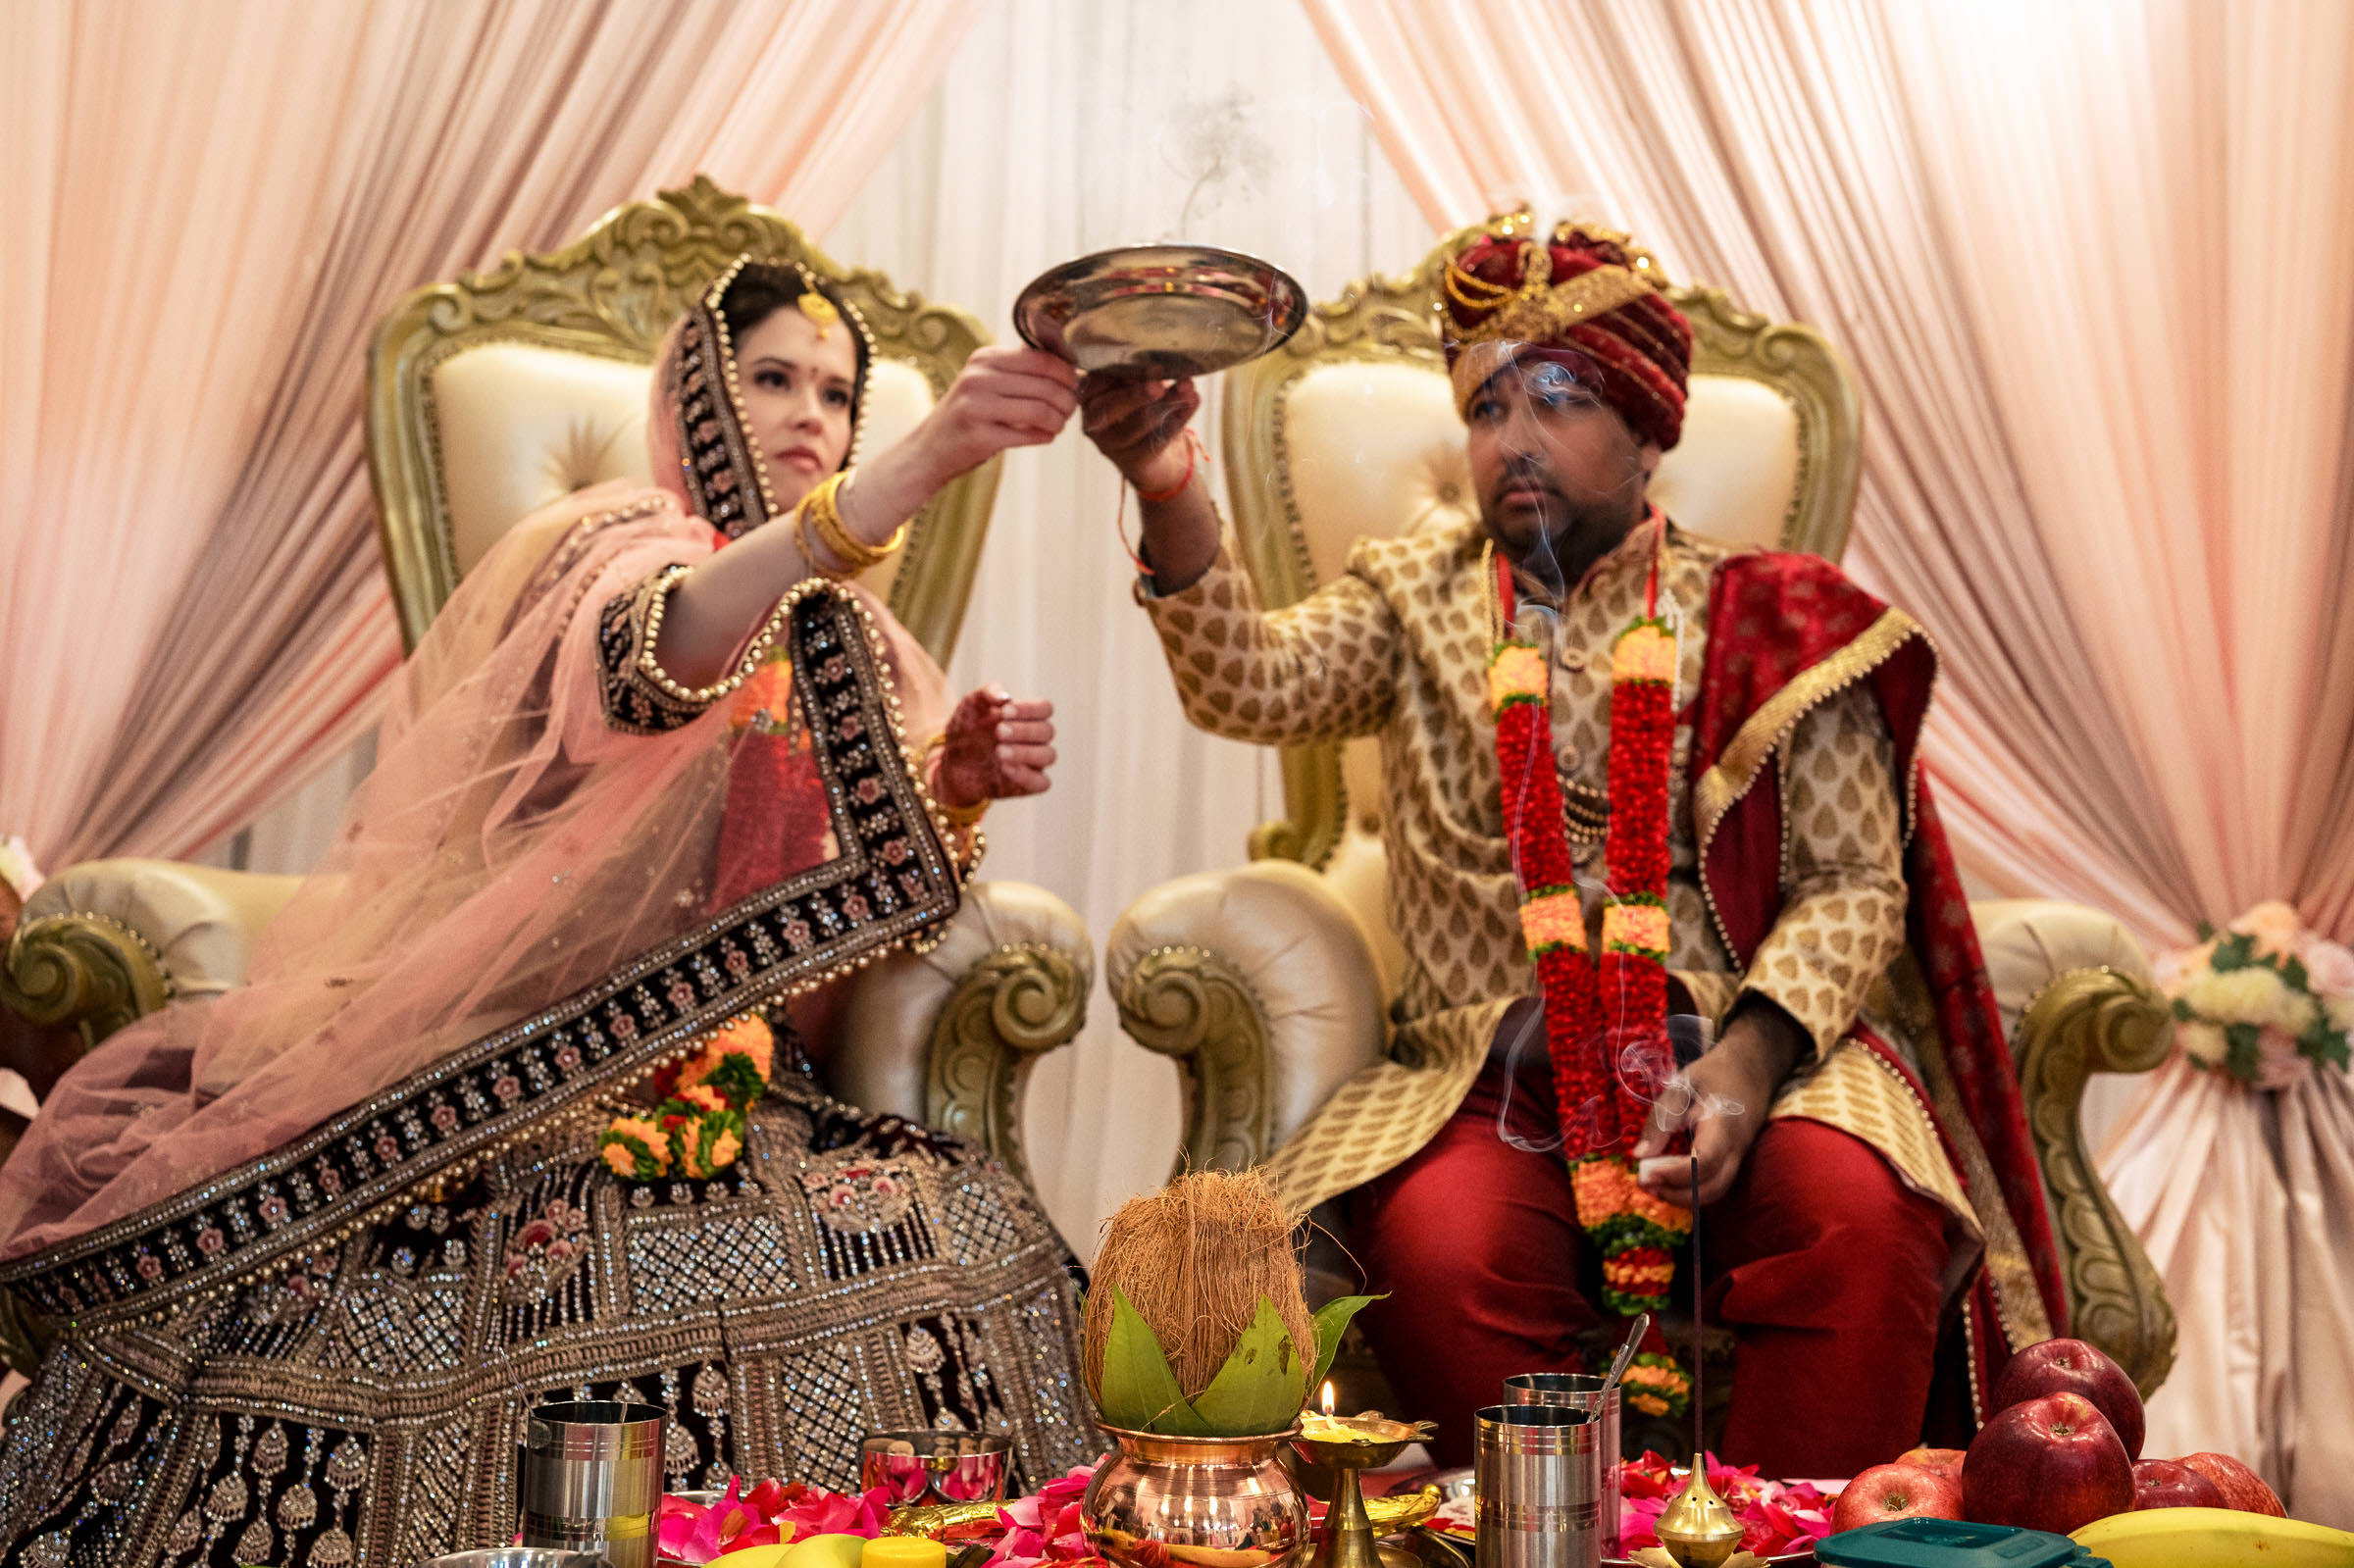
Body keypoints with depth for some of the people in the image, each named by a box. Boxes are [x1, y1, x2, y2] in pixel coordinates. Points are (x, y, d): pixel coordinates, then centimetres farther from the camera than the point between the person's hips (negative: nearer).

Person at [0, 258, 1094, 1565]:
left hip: (729, 1084, 6)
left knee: (961, 1234, -19)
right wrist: (911, 473, -44)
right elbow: (663, 649, -31)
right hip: (528, 1057, -5)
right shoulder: (617, 546, -4)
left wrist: (958, 789, -6)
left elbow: (874, 904, 15)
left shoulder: (853, 642, 17)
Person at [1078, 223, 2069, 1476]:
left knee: (1862, 1219, -30)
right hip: (1493, 1075, 1)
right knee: (1431, 1249, -30)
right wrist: (1170, 495, -23)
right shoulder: (1414, 601, 15)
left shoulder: (1763, 621, 9)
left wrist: (1748, 1056, -16)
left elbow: (1853, 881, 3)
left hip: (1743, 1049, 0)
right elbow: (1249, 684, -5)